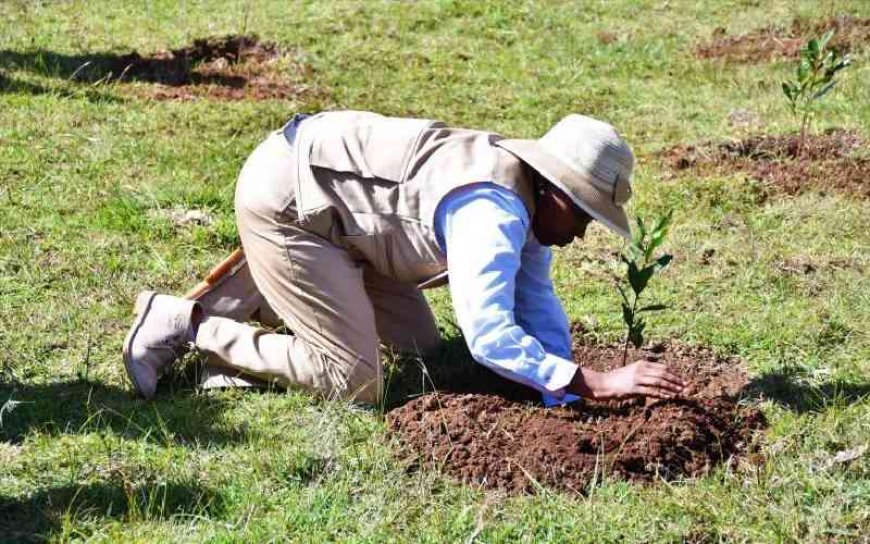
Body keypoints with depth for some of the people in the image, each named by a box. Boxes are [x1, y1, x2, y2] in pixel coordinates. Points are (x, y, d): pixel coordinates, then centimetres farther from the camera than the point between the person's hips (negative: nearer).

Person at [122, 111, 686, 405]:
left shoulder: (527, 192, 2)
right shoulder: (494, 211, -29)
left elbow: (536, 303, 4)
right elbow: (488, 335, -36)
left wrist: (565, 397, -9)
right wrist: (596, 383, -36)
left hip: (323, 189, 10)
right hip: (282, 198, -10)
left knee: (419, 346, 13)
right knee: (357, 381, -11)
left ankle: (246, 298, 19)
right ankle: (187, 324, -2)